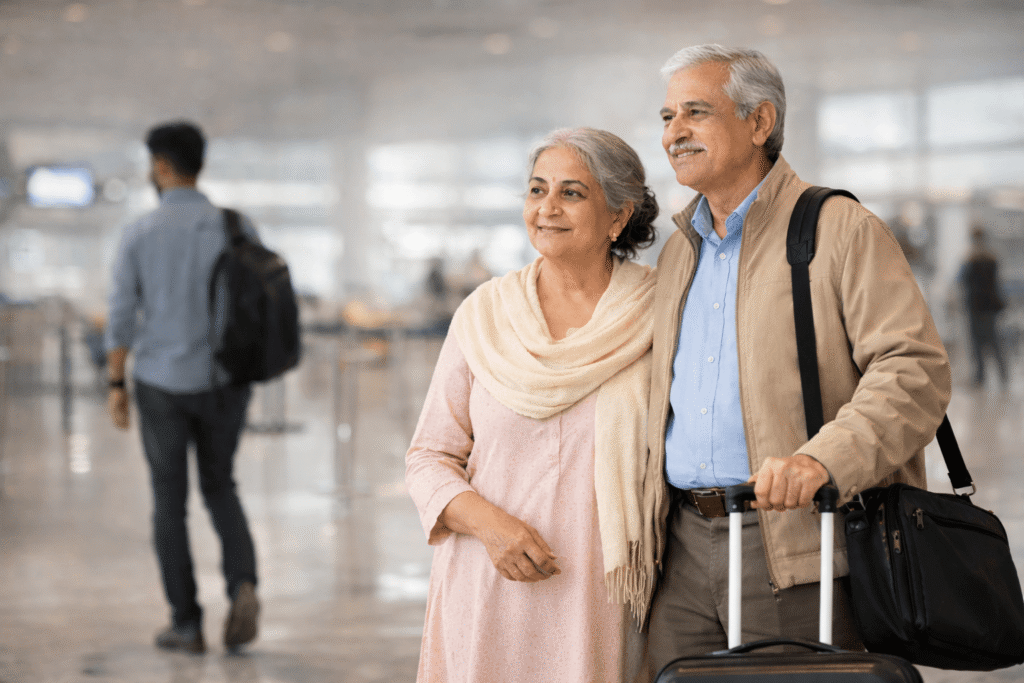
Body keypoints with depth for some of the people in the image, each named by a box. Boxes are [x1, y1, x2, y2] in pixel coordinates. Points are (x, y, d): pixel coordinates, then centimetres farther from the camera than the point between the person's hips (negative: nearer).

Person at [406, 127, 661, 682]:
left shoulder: (660, 315, 0)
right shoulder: (484, 316, 3)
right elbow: (429, 457, 7)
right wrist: (486, 521, -12)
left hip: (602, 603, -1)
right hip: (489, 594, 1)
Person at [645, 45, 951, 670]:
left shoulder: (842, 230, -3)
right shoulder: (678, 253, 19)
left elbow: (916, 369, -13)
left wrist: (823, 459, -27)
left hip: (798, 553, -6)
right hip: (685, 548, 6)